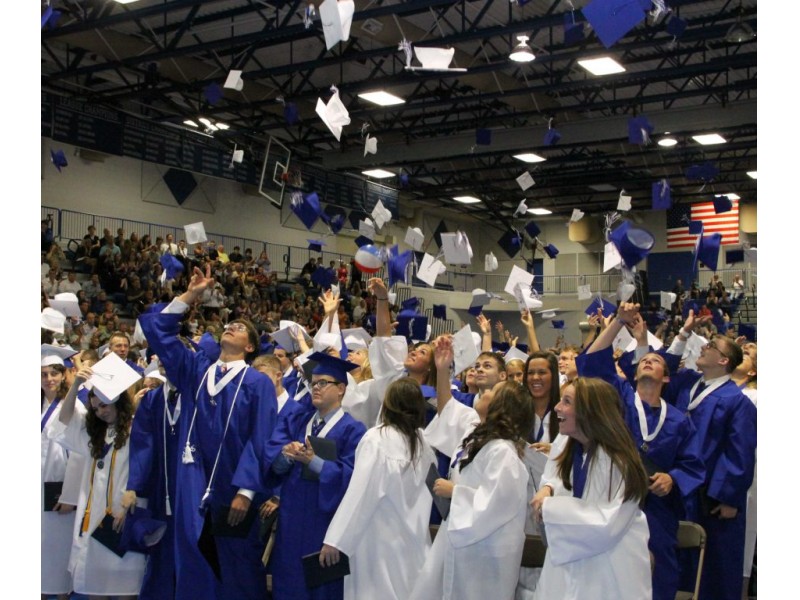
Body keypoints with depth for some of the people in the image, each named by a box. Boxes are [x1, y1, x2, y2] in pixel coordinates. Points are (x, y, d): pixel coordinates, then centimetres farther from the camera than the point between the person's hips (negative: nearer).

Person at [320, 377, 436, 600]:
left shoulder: (377, 439, -13)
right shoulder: (425, 442, 2)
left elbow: (359, 493, -18)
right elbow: (426, 494, 11)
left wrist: (335, 539, -16)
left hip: (379, 541, -5)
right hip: (413, 541, 6)